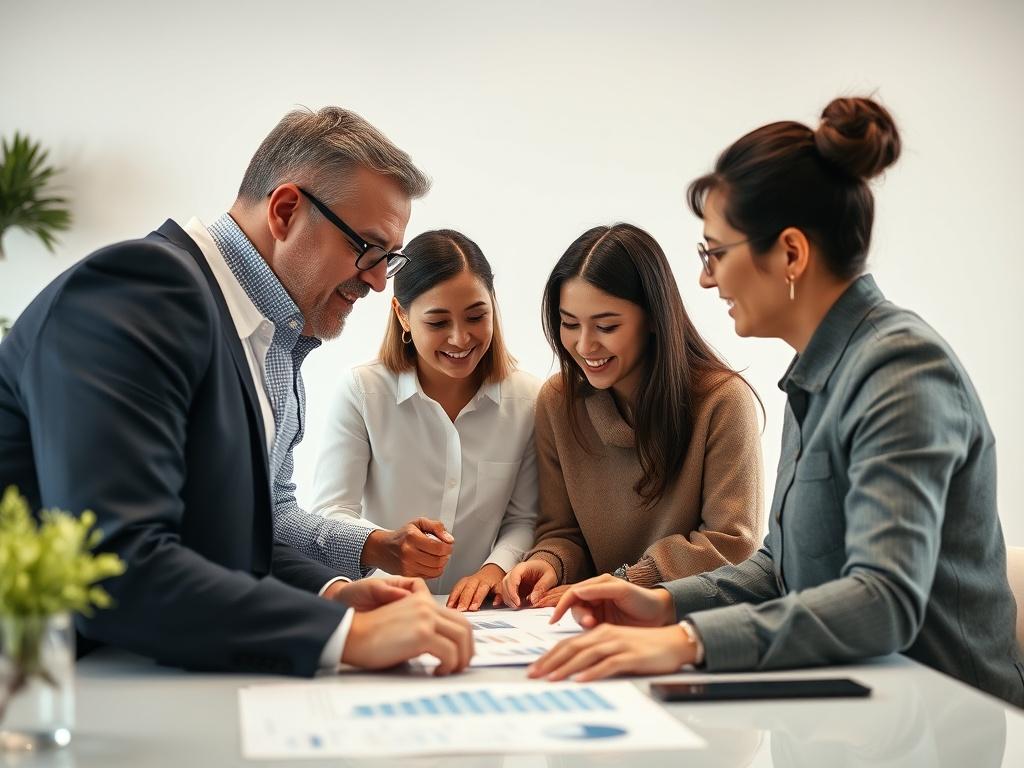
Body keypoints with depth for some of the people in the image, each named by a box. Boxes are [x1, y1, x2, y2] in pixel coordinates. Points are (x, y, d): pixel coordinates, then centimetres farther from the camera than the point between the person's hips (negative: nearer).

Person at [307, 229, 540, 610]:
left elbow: (524, 518, 6)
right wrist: (380, 546, -31)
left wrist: (495, 568, -15)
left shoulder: (528, 399, 1)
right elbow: (328, 515, -10)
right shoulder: (361, 391, -5)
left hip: (479, 615, 3)